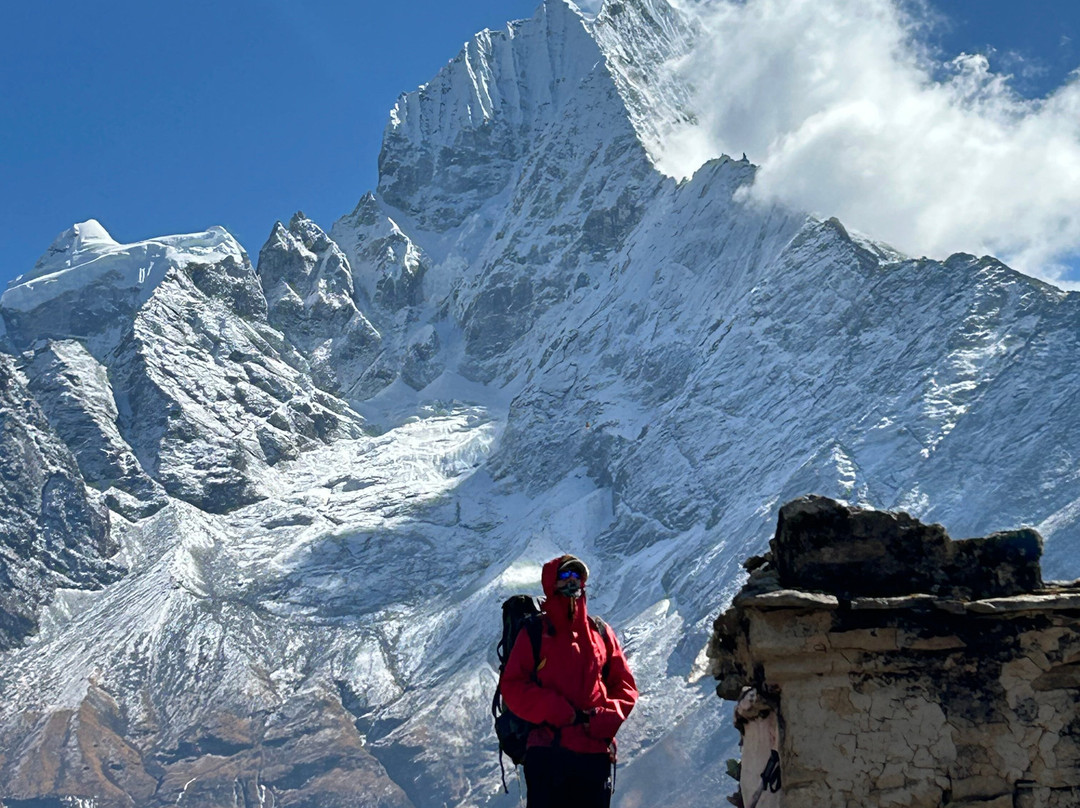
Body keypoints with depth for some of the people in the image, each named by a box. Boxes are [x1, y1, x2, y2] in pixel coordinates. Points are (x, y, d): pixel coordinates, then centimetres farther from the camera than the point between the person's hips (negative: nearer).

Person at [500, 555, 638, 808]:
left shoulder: (600, 632, 13)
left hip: (596, 753, 3)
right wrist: (560, 713, -13)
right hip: (548, 752, -3)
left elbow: (625, 687, 12)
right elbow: (512, 686, -2)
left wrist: (602, 720, -7)